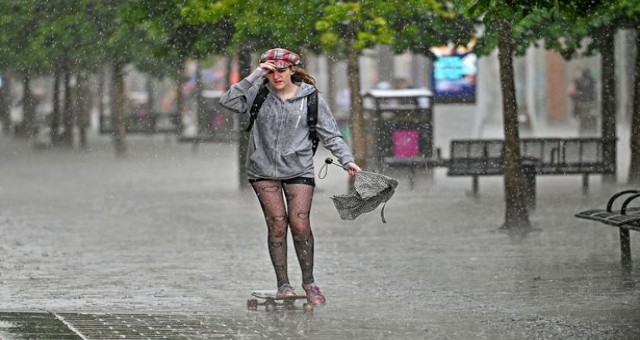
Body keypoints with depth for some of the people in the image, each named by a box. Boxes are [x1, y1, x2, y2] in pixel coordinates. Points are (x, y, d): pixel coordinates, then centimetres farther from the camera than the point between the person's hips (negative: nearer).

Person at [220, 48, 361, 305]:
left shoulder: (311, 99, 2)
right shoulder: (258, 94, 2)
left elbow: (330, 135, 4)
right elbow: (228, 101, -10)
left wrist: (347, 160, -9)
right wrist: (254, 77, -13)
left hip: (298, 169, 0)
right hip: (263, 170, 1)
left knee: (299, 224, -10)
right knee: (277, 224, -7)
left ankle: (309, 281, 6)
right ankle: (283, 284, 2)